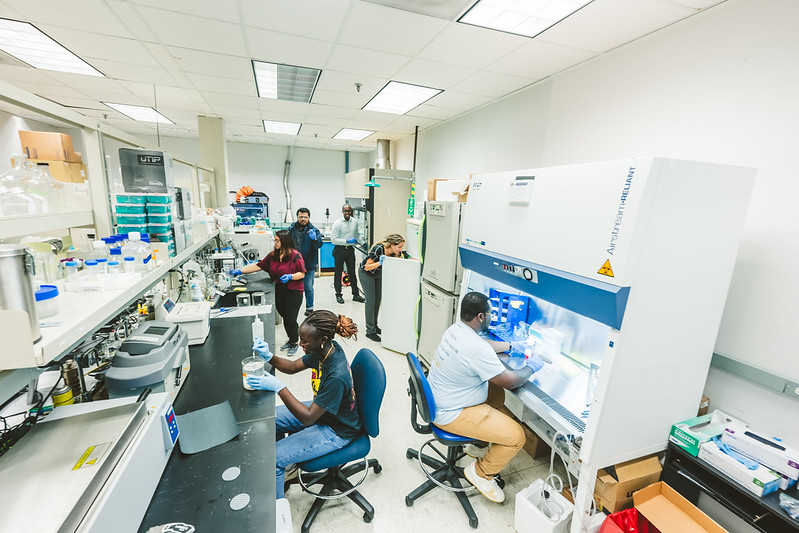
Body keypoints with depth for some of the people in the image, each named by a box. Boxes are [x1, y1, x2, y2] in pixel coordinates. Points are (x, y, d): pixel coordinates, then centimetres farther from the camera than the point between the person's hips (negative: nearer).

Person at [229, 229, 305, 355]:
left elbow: (302, 274, -10)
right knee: (284, 317, 14)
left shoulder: (295, 255, -12)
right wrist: (240, 271, 2)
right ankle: (290, 340, 34)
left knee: (291, 319, -3)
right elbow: (259, 266, 7)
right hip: (279, 291, 6)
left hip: (294, 292, -6)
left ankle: (295, 343, 20)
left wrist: (290, 276, -26)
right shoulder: (273, 255, 6)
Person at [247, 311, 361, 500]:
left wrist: (278, 387, -31)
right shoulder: (323, 350, -13)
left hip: (336, 431, -8)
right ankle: (287, 466, 34)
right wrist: (269, 356, -16)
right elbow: (293, 367, 2)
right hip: (320, 409, 8)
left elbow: (308, 418, -30)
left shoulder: (337, 376, -37)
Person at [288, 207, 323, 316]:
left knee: (308, 288, 4)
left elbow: (319, 245, -16)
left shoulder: (314, 230, -5)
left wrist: (315, 239, -37)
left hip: (309, 264, -3)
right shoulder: (291, 229, 4)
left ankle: (309, 307, 21)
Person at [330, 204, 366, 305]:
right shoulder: (337, 223, -10)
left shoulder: (355, 222, 6)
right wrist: (347, 241, -22)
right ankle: (338, 295, 18)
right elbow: (333, 239, -15)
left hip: (350, 250, 4)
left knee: (352, 272, 8)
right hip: (339, 250, -4)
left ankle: (356, 294, 16)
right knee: (338, 273, 6)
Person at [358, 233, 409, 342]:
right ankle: (370, 331, 1)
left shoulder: (394, 252, -20)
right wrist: (379, 263, -43)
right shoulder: (378, 249, -35)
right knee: (371, 301, -8)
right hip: (366, 273, -6)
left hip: (378, 273, 6)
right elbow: (367, 267, -29)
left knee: (378, 299, 9)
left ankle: (374, 325, 25)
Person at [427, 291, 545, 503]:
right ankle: (481, 473, 16)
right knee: (516, 436, -7)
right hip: (450, 414, -9)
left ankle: (478, 441, 34)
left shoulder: (455, 328, -3)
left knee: (497, 393, 24)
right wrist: (531, 367, -2)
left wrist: (511, 346, 19)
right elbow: (510, 381, -20)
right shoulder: (477, 350, -32)